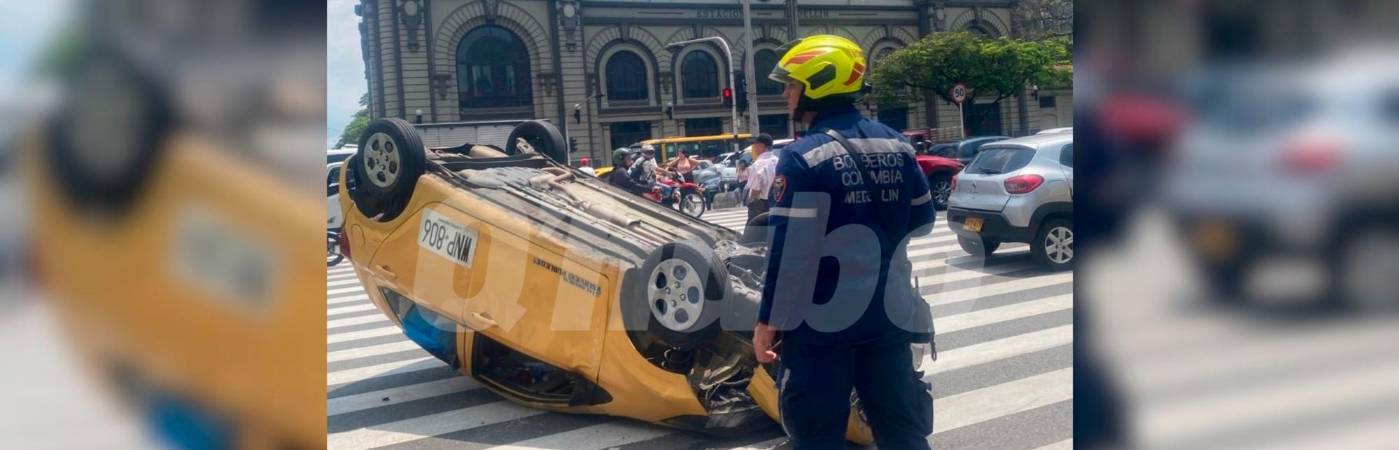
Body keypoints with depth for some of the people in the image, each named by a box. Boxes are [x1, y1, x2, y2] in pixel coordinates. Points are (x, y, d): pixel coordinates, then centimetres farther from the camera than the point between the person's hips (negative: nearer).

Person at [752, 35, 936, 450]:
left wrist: (767, 322, -9)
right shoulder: (897, 145, 5)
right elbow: (921, 222, 14)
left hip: (823, 321, -6)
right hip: (890, 314, 6)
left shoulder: (804, 156, -15)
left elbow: (789, 251, -17)